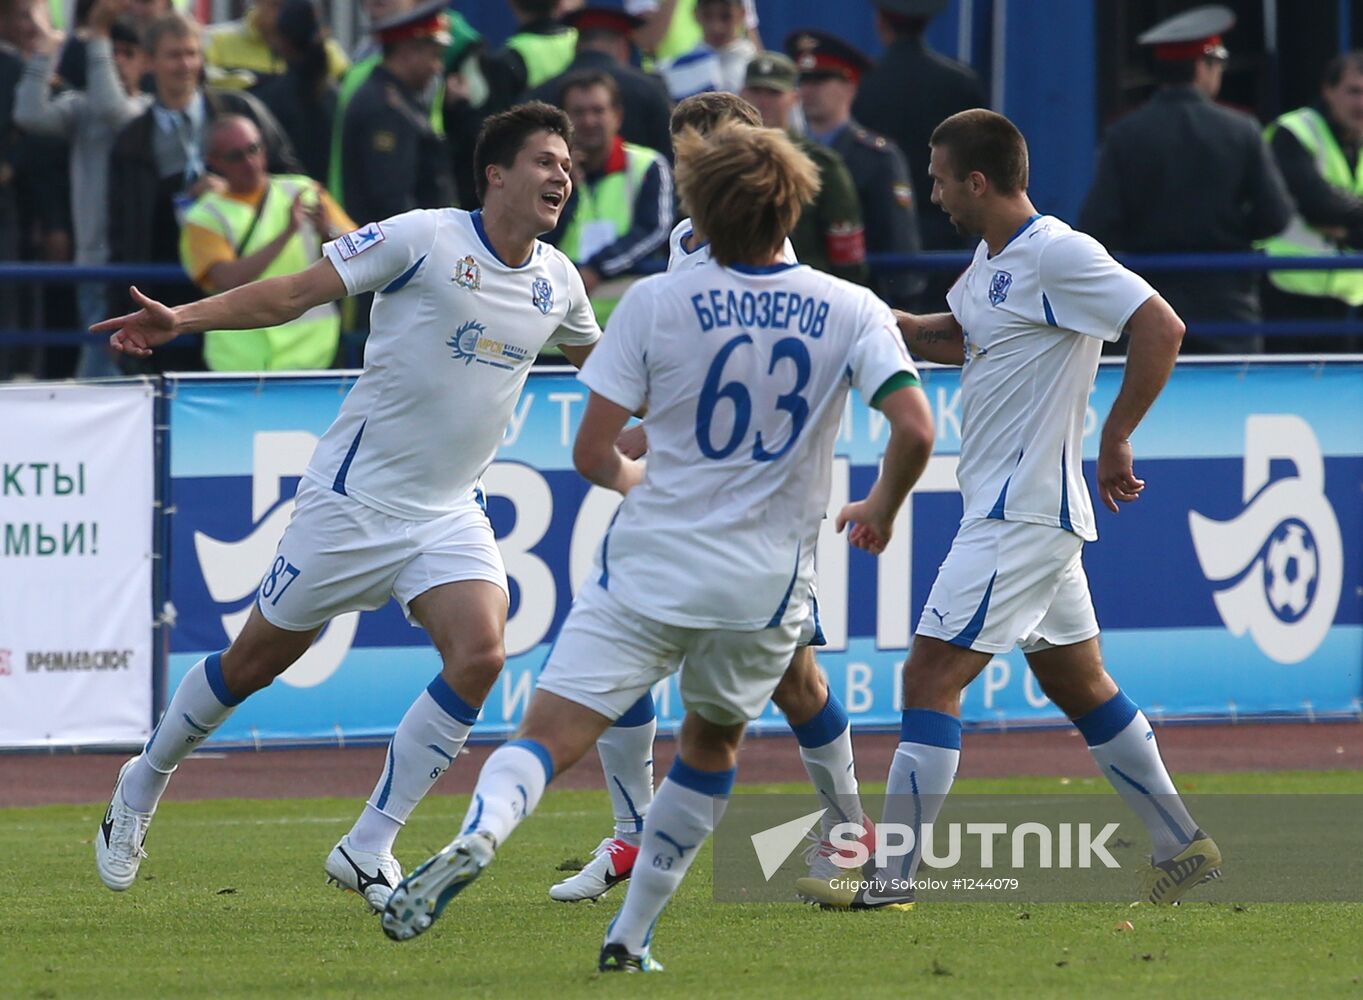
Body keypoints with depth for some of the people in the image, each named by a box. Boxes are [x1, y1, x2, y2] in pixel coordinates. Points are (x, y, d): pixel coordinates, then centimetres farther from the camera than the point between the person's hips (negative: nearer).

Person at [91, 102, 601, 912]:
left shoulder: (557, 281, 5)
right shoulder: (425, 239, -13)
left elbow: (597, 359, 28)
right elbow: (295, 293, -13)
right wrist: (182, 319, -23)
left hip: (451, 512, 4)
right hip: (356, 498, -4)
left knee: (480, 655, -20)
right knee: (256, 662, 6)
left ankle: (368, 850, -10)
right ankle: (144, 786, 33)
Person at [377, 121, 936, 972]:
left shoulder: (656, 303, -3)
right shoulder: (852, 312, 0)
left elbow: (591, 453, -3)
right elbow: (915, 429, -10)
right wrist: (882, 511, 11)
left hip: (652, 564, -2)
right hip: (767, 583, 2)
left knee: (550, 738, -7)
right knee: (712, 746, 25)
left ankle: (479, 834, -38)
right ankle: (631, 935, 20)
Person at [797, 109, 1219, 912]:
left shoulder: (1058, 255, -17)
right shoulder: (994, 258, 12)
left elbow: (1161, 329, -23)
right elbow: (952, 337, 28)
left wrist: (1115, 440, -19)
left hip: (1022, 516, -10)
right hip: (1017, 510, 10)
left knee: (931, 677, -11)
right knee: (1079, 686, 16)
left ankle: (892, 879, -11)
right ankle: (1185, 847, 21)